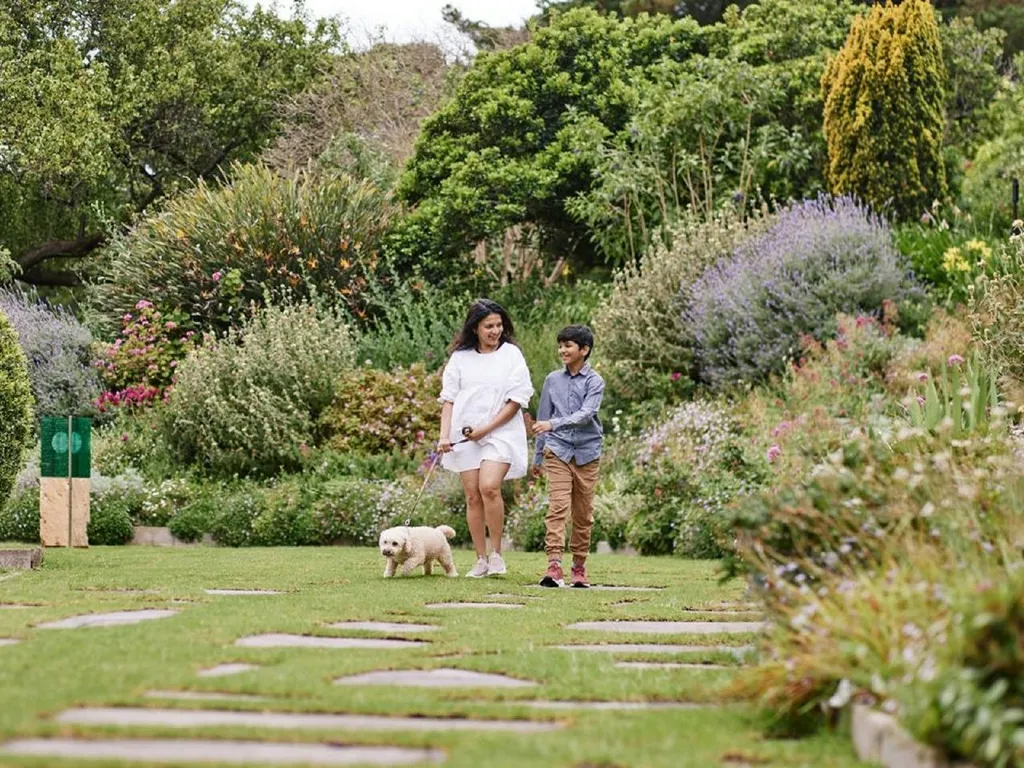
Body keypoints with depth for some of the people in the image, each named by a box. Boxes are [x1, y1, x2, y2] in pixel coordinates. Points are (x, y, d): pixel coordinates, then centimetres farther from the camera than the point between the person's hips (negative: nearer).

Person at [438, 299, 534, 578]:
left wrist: (486, 429, -9)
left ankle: (496, 553, -9)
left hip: (501, 432, -3)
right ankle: (481, 560, 7)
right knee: (473, 496, 1)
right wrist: (444, 435, -5)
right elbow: (448, 398, 7)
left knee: (489, 486, -22)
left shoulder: (511, 354, 3)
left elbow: (517, 399, -2)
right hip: (466, 435, 3)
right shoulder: (460, 358, 8)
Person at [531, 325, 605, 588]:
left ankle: (579, 567, 18)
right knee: (557, 507, -13)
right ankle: (554, 567, -21)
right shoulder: (553, 380, 9)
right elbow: (543, 417, 16)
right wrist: (538, 455, 19)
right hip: (558, 451, 1)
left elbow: (585, 414, -15)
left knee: (583, 514, 6)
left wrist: (553, 425, -27)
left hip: (587, 452, -1)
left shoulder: (594, 381, -1)